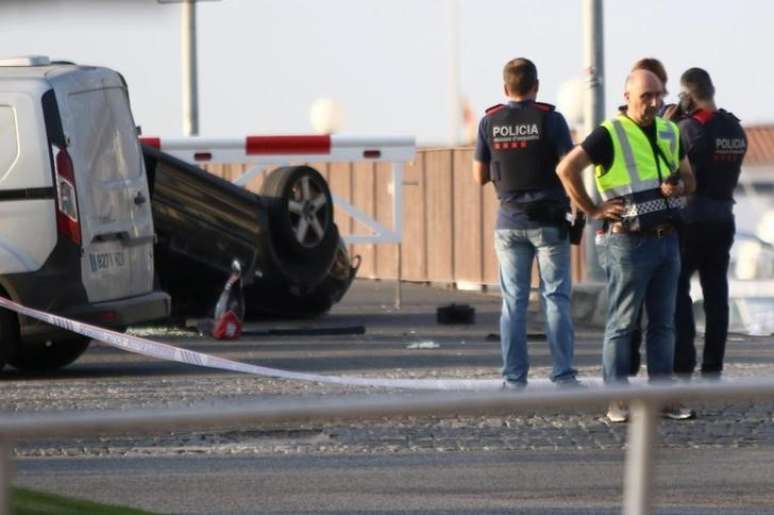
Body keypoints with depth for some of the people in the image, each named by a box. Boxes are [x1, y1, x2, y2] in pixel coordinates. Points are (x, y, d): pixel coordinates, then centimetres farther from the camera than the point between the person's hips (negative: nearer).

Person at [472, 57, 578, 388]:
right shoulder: (549, 119, -7)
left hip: (509, 220, 2)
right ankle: (563, 376, -5)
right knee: (556, 298, 0)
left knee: (513, 301, 5)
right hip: (548, 219, -2)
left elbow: (480, 176, 8)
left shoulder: (490, 122, 2)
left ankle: (514, 380, 3)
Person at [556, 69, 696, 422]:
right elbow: (567, 168, -16)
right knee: (622, 323, -3)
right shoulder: (611, 135, -8)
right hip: (628, 242, -6)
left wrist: (678, 186, -2)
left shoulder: (669, 133, 12)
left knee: (663, 322, 8)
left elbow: (689, 179, 22)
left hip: (666, 238, 7)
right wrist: (592, 210, -13)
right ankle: (617, 401, -1)